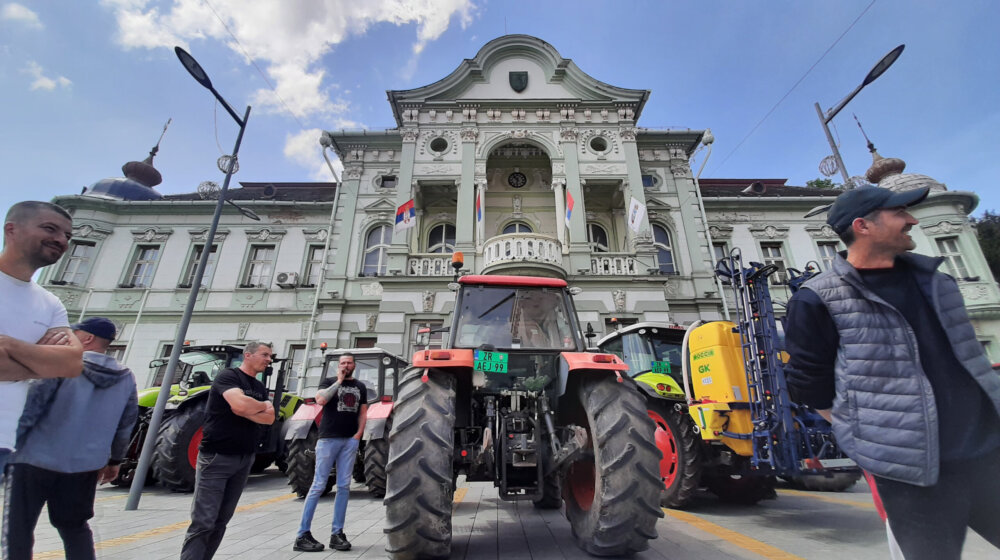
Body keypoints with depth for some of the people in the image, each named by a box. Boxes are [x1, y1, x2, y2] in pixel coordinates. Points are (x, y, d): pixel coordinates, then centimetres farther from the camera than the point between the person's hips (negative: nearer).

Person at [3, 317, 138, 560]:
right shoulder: (126, 378, 2)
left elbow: (29, 408, -16)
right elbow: (125, 426, 8)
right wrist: (114, 460, 19)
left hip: (36, 458, -4)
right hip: (84, 465, 4)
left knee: (17, 527, 10)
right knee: (74, 526, 19)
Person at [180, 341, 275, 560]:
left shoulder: (260, 388, 12)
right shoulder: (228, 375, -11)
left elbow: (269, 418, 0)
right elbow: (240, 404, -28)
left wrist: (247, 410, -16)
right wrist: (263, 406, -9)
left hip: (244, 459, 7)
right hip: (217, 457, -7)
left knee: (221, 521, 13)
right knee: (203, 521, -4)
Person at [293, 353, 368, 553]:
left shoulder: (360, 387, 14)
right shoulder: (329, 382, 3)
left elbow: (363, 412, 15)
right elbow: (320, 400, -17)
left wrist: (359, 434, 2)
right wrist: (339, 381, -13)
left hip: (350, 441, 4)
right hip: (328, 438, -4)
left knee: (344, 486, 6)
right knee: (318, 485, 0)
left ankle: (337, 533, 16)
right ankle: (302, 535, 10)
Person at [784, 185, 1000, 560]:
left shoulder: (930, 276, 9)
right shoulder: (819, 301, -15)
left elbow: (966, 353, 22)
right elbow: (810, 386, -9)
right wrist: (867, 436, -4)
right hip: (912, 469, -6)